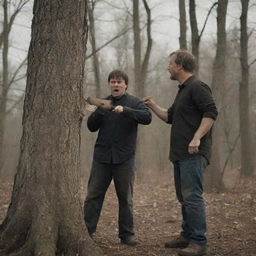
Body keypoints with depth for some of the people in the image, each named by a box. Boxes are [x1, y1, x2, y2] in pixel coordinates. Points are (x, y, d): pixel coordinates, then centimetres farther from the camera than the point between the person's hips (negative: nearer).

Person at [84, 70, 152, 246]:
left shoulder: (134, 102, 2)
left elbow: (147, 117, -17)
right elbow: (91, 127, 6)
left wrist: (125, 110, -30)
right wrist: (99, 112, -12)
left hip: (124, 159, -2)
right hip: (101, 157, 2)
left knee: (126, 198, 5)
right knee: (93, 196, 1)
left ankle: (127, 234, 13)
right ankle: (86, 231, 5)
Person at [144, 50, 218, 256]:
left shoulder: (197, 87, -9)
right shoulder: (183, 90, 22)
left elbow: (211, 113, -20)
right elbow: (170, 117, 31)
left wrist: (197, 138, -27)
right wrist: (152, 105, 26)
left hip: (193, 154, -11)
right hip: (180, 154, 11)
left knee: (192, 196, -12)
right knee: (184, 197, 15)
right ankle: (187, 236, 25)